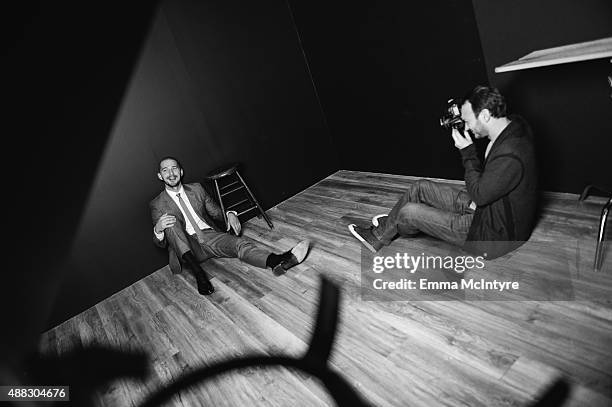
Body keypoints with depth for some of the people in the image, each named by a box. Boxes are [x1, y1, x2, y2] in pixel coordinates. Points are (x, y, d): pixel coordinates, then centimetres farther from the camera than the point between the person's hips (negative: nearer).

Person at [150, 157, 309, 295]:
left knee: (239, 243, -27)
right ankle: (197, 271, -41)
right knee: (171, 222, -29)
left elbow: (216, 212, 20)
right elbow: (161, 243, 3)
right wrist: (158, 229, -22)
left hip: (210, 236, 2)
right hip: (187, 246, -1)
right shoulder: (157, 205, 5)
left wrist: (230, 214, -4)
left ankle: (277, 261, -54)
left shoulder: (196, 189, 14)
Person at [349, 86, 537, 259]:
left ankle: (378, 238, 23)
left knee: (409, 212, -7)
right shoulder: (512, 124, -4)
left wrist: (468, 152, -17)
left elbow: (479, 195, -21)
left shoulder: (510, 157, -35)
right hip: (487, 203, 9)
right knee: (420, 187, 7)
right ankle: (386, 228, 26)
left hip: (494, 234, -9)